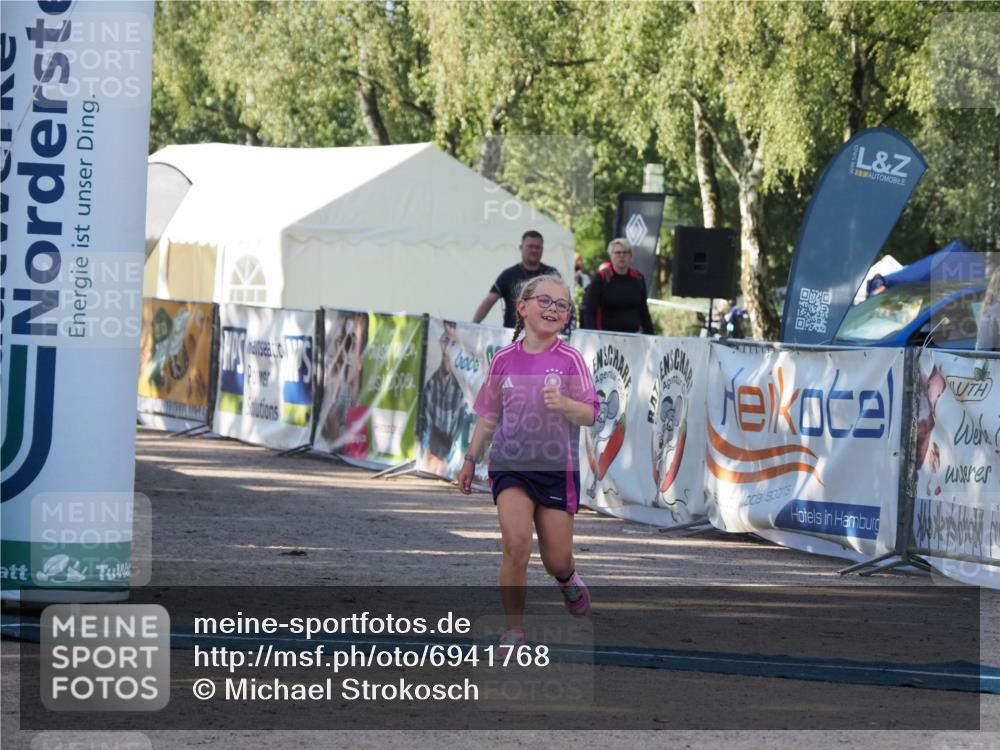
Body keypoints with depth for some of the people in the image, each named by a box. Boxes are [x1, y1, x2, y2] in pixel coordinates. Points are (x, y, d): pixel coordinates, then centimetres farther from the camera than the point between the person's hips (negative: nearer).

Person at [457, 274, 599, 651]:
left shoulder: (570, 359, -5)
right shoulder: (504, 359, 2)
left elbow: (590, 414, -7)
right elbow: (489, 415, 14)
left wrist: (564, 405, -27)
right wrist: (471, 459, 15)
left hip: (557, 468, -1)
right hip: (510, 464, 1)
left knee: (557, 559, 5)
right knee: (516, 542, -19)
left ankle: (568, 579, 44)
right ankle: (513, 630, -9)